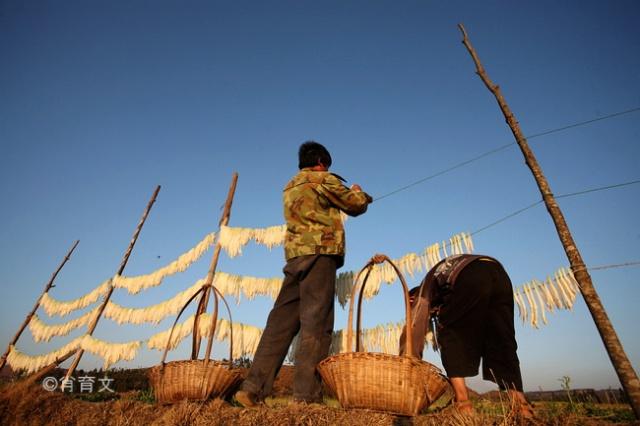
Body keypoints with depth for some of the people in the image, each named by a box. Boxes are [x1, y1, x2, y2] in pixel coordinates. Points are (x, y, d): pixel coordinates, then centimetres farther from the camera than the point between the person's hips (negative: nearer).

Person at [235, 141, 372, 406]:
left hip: (293, 255, 7)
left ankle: (253, 388, 3)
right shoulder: (323, 179, 3)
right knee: (316, 322, -7)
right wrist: (359, 192, 31)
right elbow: (356, 205, 8)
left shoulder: (290, 187, 25)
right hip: (319, 253, -7)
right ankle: (306, 394, -8)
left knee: (282, 320, 4)